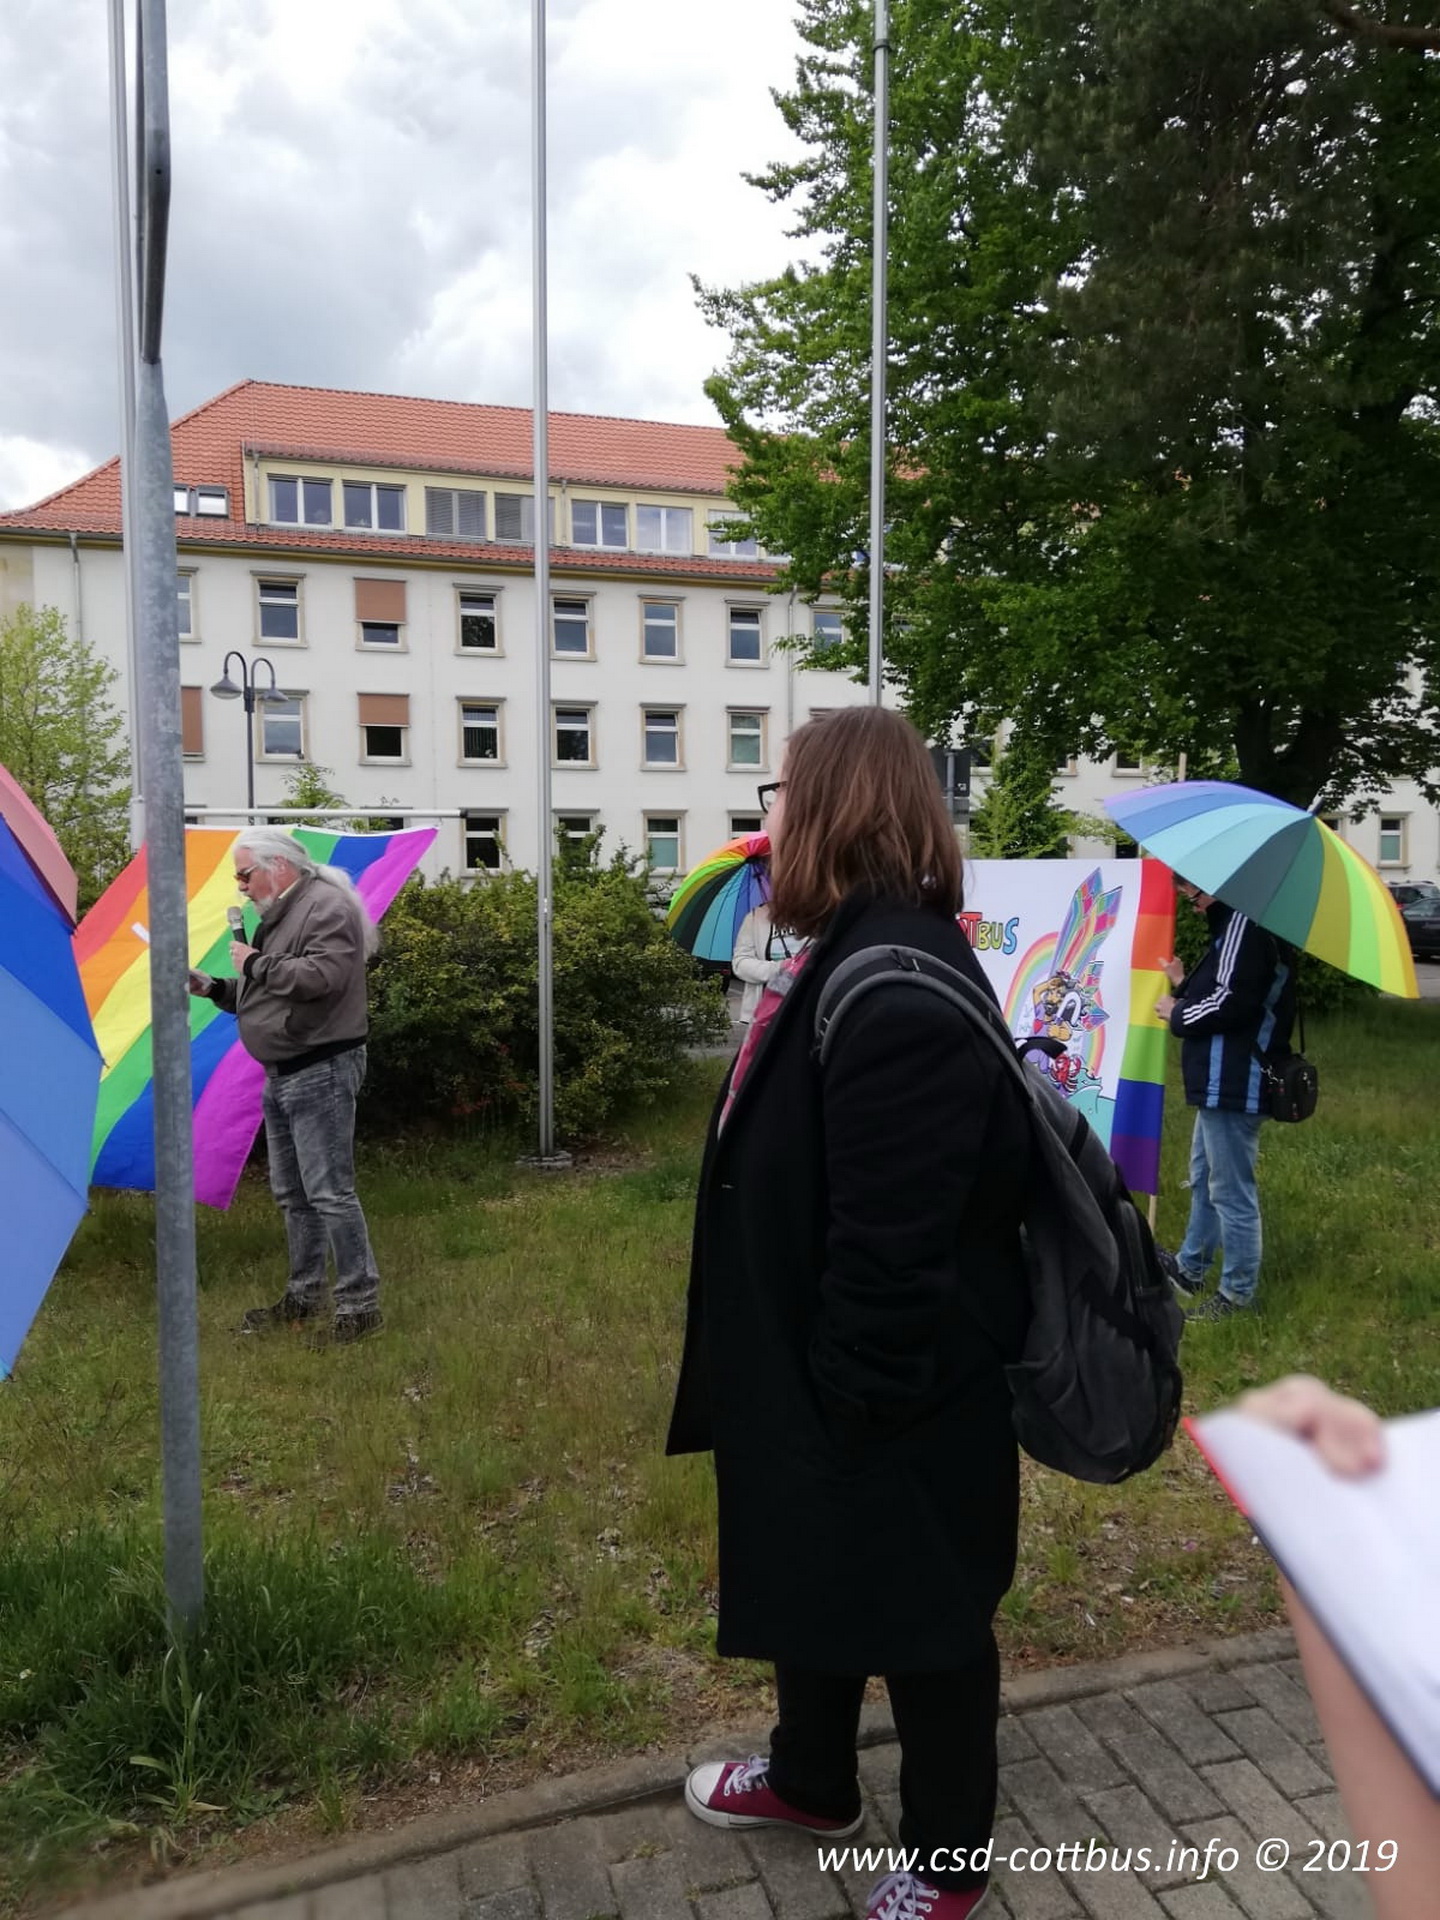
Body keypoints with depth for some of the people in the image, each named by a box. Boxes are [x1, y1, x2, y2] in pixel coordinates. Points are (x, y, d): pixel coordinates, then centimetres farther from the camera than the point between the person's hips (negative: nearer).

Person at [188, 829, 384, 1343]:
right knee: (292, 1194, 16)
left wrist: (255, 963, -17)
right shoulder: (280, 915, 17)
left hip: (321, 1072, -11)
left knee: (329, 1193, -10)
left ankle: (361, 1304, -2)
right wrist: (215, 988, 7)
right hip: (283, 1074, 11)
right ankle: (305, 1294, 27)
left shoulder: (327, 906, -14)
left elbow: (321, 977, -29)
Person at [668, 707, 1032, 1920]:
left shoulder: (897, 990, -30)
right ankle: (810, 1779, 52)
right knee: (816, 1577, 27)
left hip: (895, 1397, -10)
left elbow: (893, 1242, -29)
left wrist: (858, 1401, -19)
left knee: (920, 1610, 14)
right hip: (814, 1368, 10)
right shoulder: (857, 954, 3)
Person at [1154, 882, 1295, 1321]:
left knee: (1231, 1190, -1)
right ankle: (1190, 1267, 38)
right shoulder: (1234, 924, 15)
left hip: (1234, 1084, -12)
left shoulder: (1245, 922, -19)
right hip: (1223, 1082, 12)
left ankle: (1238, 1292, 11)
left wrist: (1177, 1014, -10)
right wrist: (1184, 985, 9)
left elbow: (1232, 1003, -24)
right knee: (1205, 1179, 23)